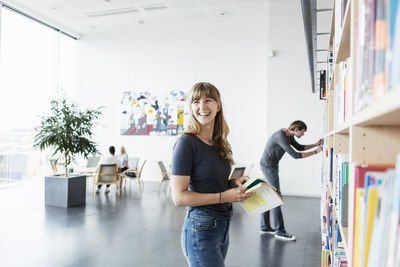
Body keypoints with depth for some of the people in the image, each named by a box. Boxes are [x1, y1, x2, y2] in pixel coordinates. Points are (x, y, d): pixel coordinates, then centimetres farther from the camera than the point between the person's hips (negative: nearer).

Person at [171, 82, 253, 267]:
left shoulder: (220, 143, 8)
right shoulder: (187, 142, -16)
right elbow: (179, 196, -20)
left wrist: (234, 183, 1)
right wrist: (224, 196, -21)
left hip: (223, 227, 8)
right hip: (201, 230, -8)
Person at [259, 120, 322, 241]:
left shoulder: (289, 135, 8)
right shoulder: (281, 137, -23)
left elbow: (299, 147, 20)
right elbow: (295, 155, -24)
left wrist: (316, 144, 8)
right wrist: (315, 152, -20)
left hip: (271, 166, 10)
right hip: (268, 166, -10)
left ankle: (265, 227, 18)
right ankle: (279, 231, -3)